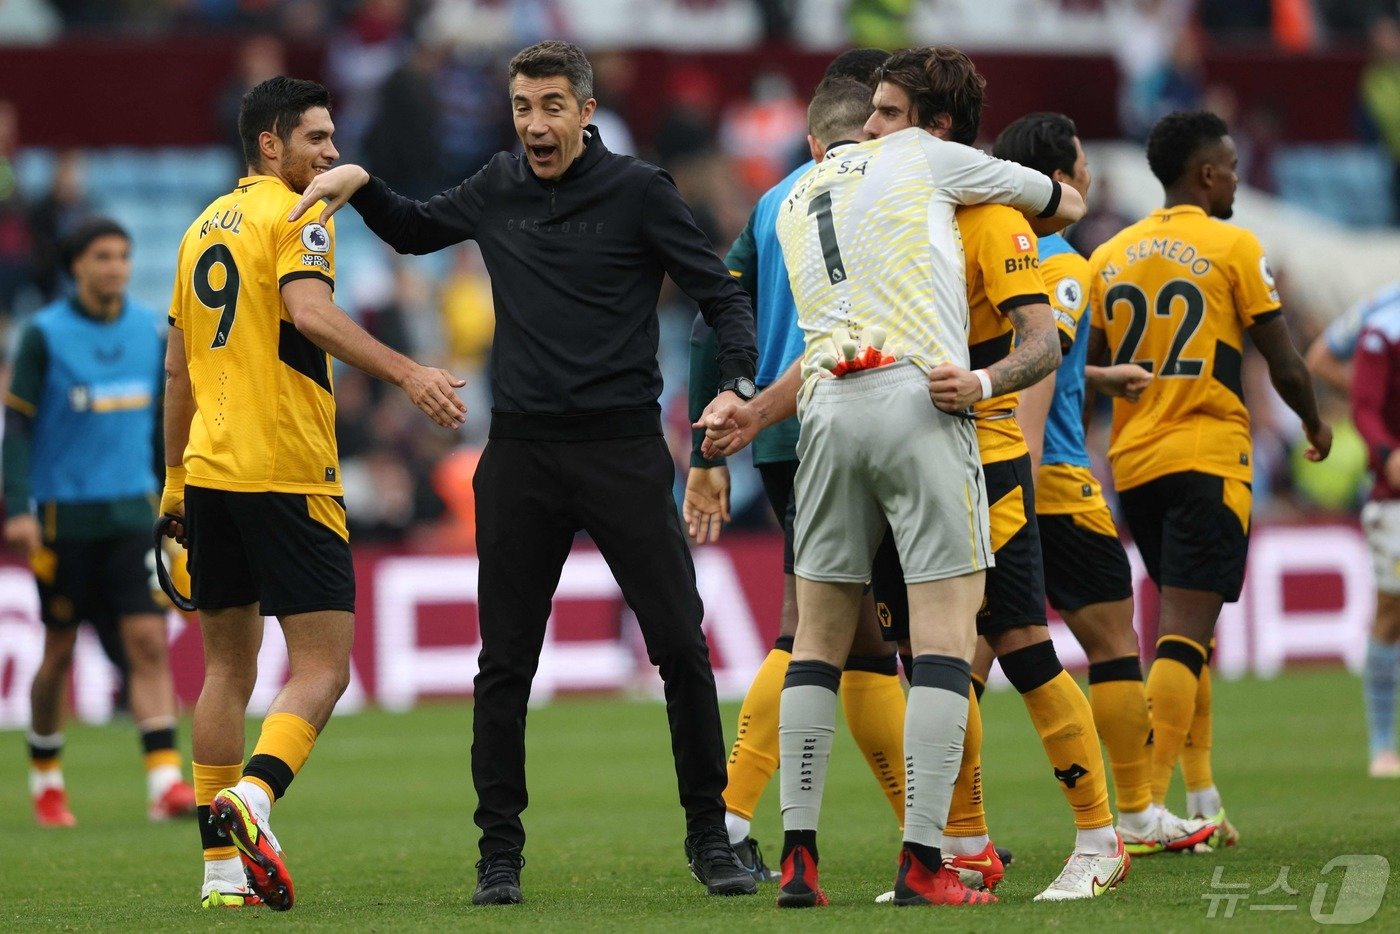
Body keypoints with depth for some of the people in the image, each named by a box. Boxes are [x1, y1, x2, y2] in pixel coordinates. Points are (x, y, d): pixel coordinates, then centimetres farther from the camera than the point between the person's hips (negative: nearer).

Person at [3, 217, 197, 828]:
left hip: (133, 513, 3)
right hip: (64, 517, -3)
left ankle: (166, 782, -15)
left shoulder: (151, 330, 7)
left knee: (148, 640, -10)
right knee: (59, 651, 6)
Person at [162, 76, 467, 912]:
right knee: (322, 669, -6)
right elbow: (310, 311, -23)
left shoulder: (204, 228, 19)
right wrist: (407, 373, -30)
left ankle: (221, 867, 10)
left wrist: (176, 482, 26)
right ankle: (251, 797, -30)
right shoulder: (295, 216, -4)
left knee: (228, 668, 12)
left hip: (209, 468, 8)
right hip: (286, 474, -8)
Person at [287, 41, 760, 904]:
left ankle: (710, 834, 9)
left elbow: (721, 294, -4)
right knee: (505, 663, 2)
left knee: (681, 646, -4)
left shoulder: (638, 190, -4)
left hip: (624, 447, -3)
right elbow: (414, 230, 27)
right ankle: (500, 852, 9)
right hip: (522, 452, 3)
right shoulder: (497, 191, 8)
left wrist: (739, 385, -20)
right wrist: (362, 185, 7)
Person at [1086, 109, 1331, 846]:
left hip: (1132, 460, 6)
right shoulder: (1233, 247, -4)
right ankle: (1150, 802, -23)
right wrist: (1315, 425, 15)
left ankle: (1201, 797, 20)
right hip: (1207, 459, -6)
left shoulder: (1110, 256, 11)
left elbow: (1088, 371, 12)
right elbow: (1285, 367, -3)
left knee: (1182, 621, 20)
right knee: (1185, 631, -11)